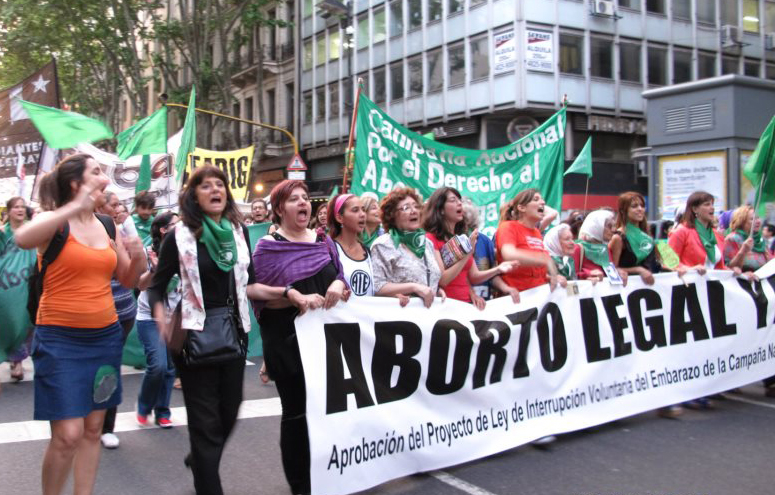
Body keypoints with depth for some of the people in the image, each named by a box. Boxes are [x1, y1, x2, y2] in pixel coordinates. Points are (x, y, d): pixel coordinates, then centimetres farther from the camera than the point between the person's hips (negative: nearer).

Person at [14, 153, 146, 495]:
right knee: (67, 435, -8)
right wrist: (76, 207, -33)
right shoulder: (55, 222, -8)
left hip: (105, 336, 6)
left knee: (93, 430, 10)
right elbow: (23, 238, -31)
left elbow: (128, 280, 16)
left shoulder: (108, 226, 9)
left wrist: (137, 259, -5)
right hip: (60, 339, -6)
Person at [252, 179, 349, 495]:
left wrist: (339, 286, -12)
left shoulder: (324, 242, 10)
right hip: (288, 342, -4)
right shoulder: (267, 247, -4)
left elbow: (343, 284, 11)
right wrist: (294, 296, -24)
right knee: (296, 413, 3)